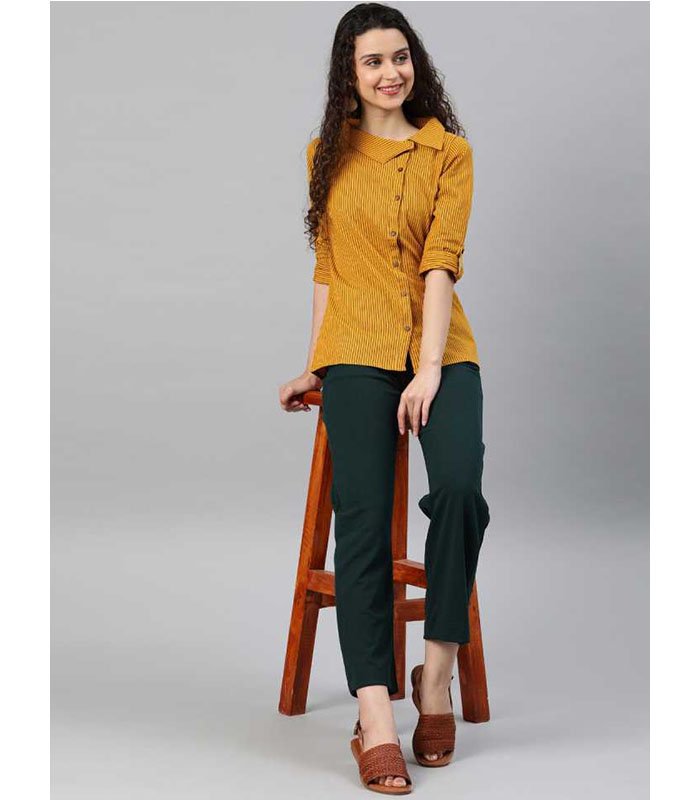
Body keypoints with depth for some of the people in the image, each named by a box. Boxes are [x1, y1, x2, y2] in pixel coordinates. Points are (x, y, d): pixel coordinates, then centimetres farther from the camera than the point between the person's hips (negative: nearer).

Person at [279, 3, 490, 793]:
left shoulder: (449, 152, 8)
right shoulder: (327, 155, 15)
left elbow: (442, 262, -4)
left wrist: (429, 369, -15)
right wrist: (313, 365, 15)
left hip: (440, 348, -1)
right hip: (357, 351, 1)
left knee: (459, 486, -28)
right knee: (362, 516, -18)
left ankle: (437, 672, -10)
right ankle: (375, 719, -23)